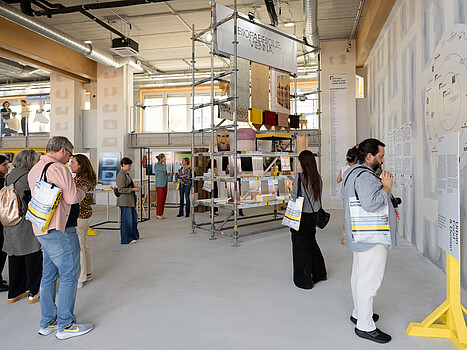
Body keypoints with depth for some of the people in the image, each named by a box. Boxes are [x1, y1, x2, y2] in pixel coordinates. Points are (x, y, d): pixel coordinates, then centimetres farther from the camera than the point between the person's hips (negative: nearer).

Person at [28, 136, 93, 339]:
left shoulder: (34, 170, 16)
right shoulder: (57, 168, -15)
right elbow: (72, 197, -20)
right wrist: (83, 191, 1)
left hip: (41, 230, 10)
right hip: (59, 231, -10)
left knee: (49, 275, 16)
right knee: (69, 275, 0)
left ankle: (47, 322, 26)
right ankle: (65, 325, 8)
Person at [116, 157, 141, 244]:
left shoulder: (126, 173, 15)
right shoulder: (121, 175, -16)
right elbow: (121, 189, -21)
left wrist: (135, 188, 8)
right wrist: (133, 189, -19)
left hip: (130, 200, 10)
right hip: (124, 201, -10)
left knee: (134, 217, 19)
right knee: (126, 219, -1)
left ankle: (134, 235, 34)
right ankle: (126, 239, 11)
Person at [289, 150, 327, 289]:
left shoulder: (300, 178, -17)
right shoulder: (318, 178, 1)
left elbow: (294, 198, -12)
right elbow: (318, 197, 9)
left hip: (301, 217, -6)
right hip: (313, 216, 6)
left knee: (300, 246, 5)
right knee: (311, 243, 22)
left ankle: (304, 280, 13)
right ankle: (319, 273, 34)